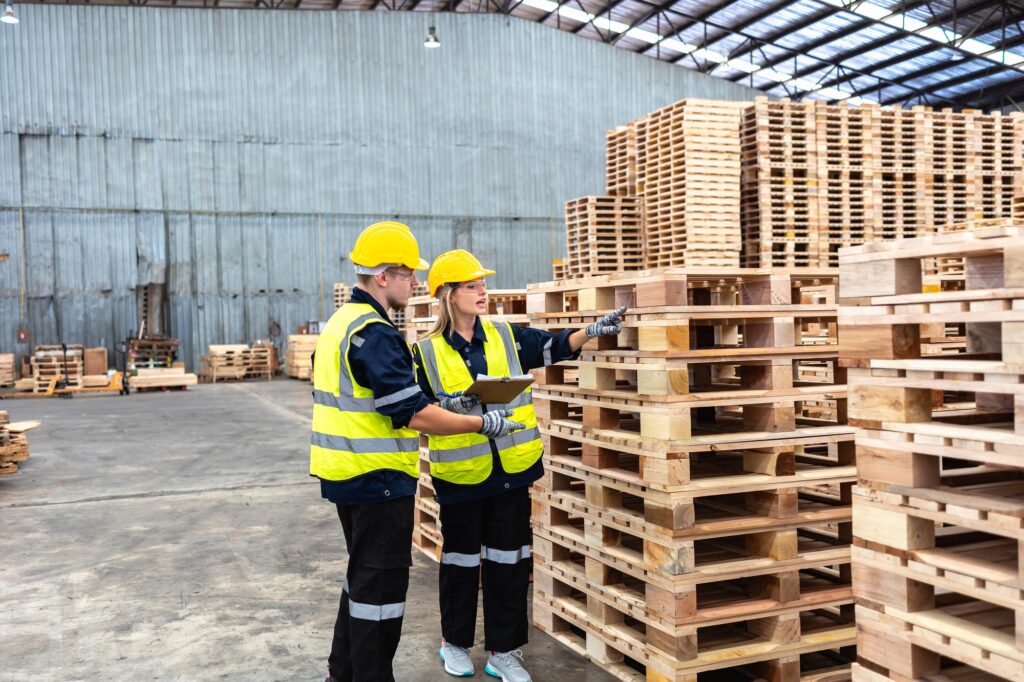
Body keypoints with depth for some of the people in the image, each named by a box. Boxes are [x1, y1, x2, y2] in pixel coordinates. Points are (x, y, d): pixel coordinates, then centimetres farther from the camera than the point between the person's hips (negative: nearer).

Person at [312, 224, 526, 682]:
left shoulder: (341, 322, 10)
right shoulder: (374, 334, -21)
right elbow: (414, 415, -24)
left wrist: (435, 407, 16)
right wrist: (483, 424, -15)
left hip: (347, 474, 10)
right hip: (377, 479, -10)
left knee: (362, 575, 22)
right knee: (381, 584, 1)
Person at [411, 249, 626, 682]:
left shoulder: (506, 337, 4)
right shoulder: (427, 352, -3)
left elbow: (553, 347, -3)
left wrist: (592, 331, -18)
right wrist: (451, 405, -18)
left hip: (512, 469, 3)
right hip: (461, 474, -2)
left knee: (509, 560, 8)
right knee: (461, 559, 11)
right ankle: (454, 641, 30)